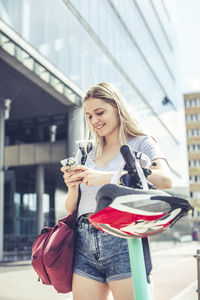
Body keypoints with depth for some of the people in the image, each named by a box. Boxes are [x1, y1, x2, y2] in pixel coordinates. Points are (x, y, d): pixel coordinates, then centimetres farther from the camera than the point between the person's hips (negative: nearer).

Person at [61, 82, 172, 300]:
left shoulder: (140, 143, 7)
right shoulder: (85, 153, 19)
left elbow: (165, 180, -15)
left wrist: (105, 177, -19)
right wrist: (72, 186, -2)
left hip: (122, 238, -4)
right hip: (84, 244, 4)